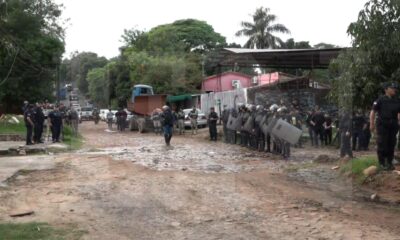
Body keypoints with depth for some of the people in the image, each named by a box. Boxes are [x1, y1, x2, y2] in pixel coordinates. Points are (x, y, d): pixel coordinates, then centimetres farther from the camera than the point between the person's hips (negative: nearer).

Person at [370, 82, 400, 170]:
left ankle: (389, 162, 17)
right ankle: (382, 163, 5)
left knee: (391, 144, 7)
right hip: (382, 125, -5)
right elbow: (373, 112, -7)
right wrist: (371, 124, -13)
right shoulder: (380, 100, -4)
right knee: (382, 144, -4)